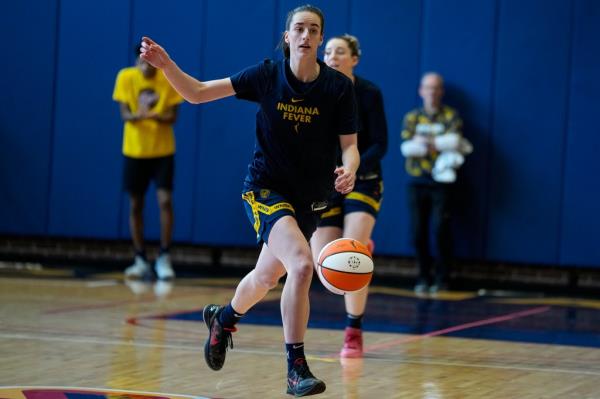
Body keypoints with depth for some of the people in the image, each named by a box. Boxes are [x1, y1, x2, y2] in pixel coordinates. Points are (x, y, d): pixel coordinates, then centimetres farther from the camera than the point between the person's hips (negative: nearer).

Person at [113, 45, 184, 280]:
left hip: (162, 151, -1)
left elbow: (172, 117, -9)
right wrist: (137, 115, -33)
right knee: (135, 205, 4)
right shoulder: (125, 77, -7)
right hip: (134, 150, 1)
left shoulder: (169, 80, -9)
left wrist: (156, 116, -31)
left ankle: (164, 258, -2)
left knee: (165, 201, -12)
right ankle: (141, 261, 12)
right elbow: (124, 114, -10)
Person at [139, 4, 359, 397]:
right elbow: (197, 93, -7)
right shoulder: (267, 76, -10)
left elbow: (349, 145, -5)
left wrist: (348, 170, -27)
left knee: (267, 277, 21)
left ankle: (224, 317, 55)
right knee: (301, 264, -27)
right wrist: (166, 65, -23)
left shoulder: (339, 87, -9)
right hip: (265, 188, -3)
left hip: (309, 198, 3)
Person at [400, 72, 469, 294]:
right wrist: (440, 144, -12)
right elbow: (406, 147, -3)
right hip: (417, 182, 2)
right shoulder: (411, 117, 11)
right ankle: (424, 277, 11)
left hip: (442, 182, -2)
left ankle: (441, 278, 1)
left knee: (440, 230, -9)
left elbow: (455, 140, -12)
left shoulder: (451, 116, 6)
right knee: (418, 232, 0)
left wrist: (425, 142, -9)